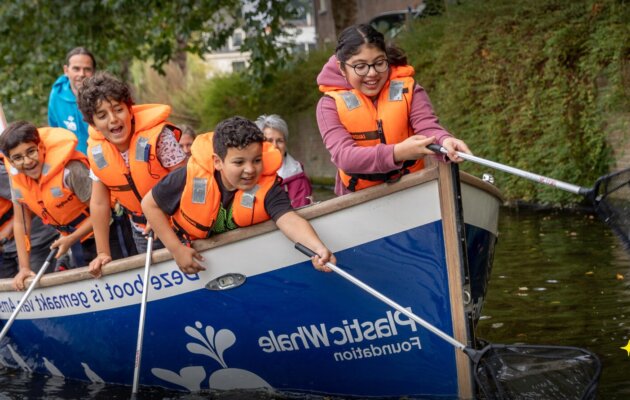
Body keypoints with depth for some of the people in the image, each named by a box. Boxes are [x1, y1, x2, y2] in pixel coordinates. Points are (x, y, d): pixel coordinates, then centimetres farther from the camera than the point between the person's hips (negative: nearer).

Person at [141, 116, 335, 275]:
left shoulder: (268, 187, -29)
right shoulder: (192, 177, -30)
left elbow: (290, 220, -46)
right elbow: (150, 204, -16)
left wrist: (318, 247, -66)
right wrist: (176, 249, -21)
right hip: (192, 252, 0)